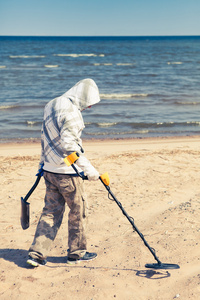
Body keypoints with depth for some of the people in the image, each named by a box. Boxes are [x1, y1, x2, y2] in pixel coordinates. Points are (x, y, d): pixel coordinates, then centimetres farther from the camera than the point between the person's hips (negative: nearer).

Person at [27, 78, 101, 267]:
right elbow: (69, 146, -27)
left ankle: (36, 253, 11)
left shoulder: (51, 105, 10)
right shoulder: (71, 112, -20)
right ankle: (77, 253, 23)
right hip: (67, 173, -8)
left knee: (51, 211, 13)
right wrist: (89, 169, -26)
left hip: (50, 170, 8)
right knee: (78, 211, 9)